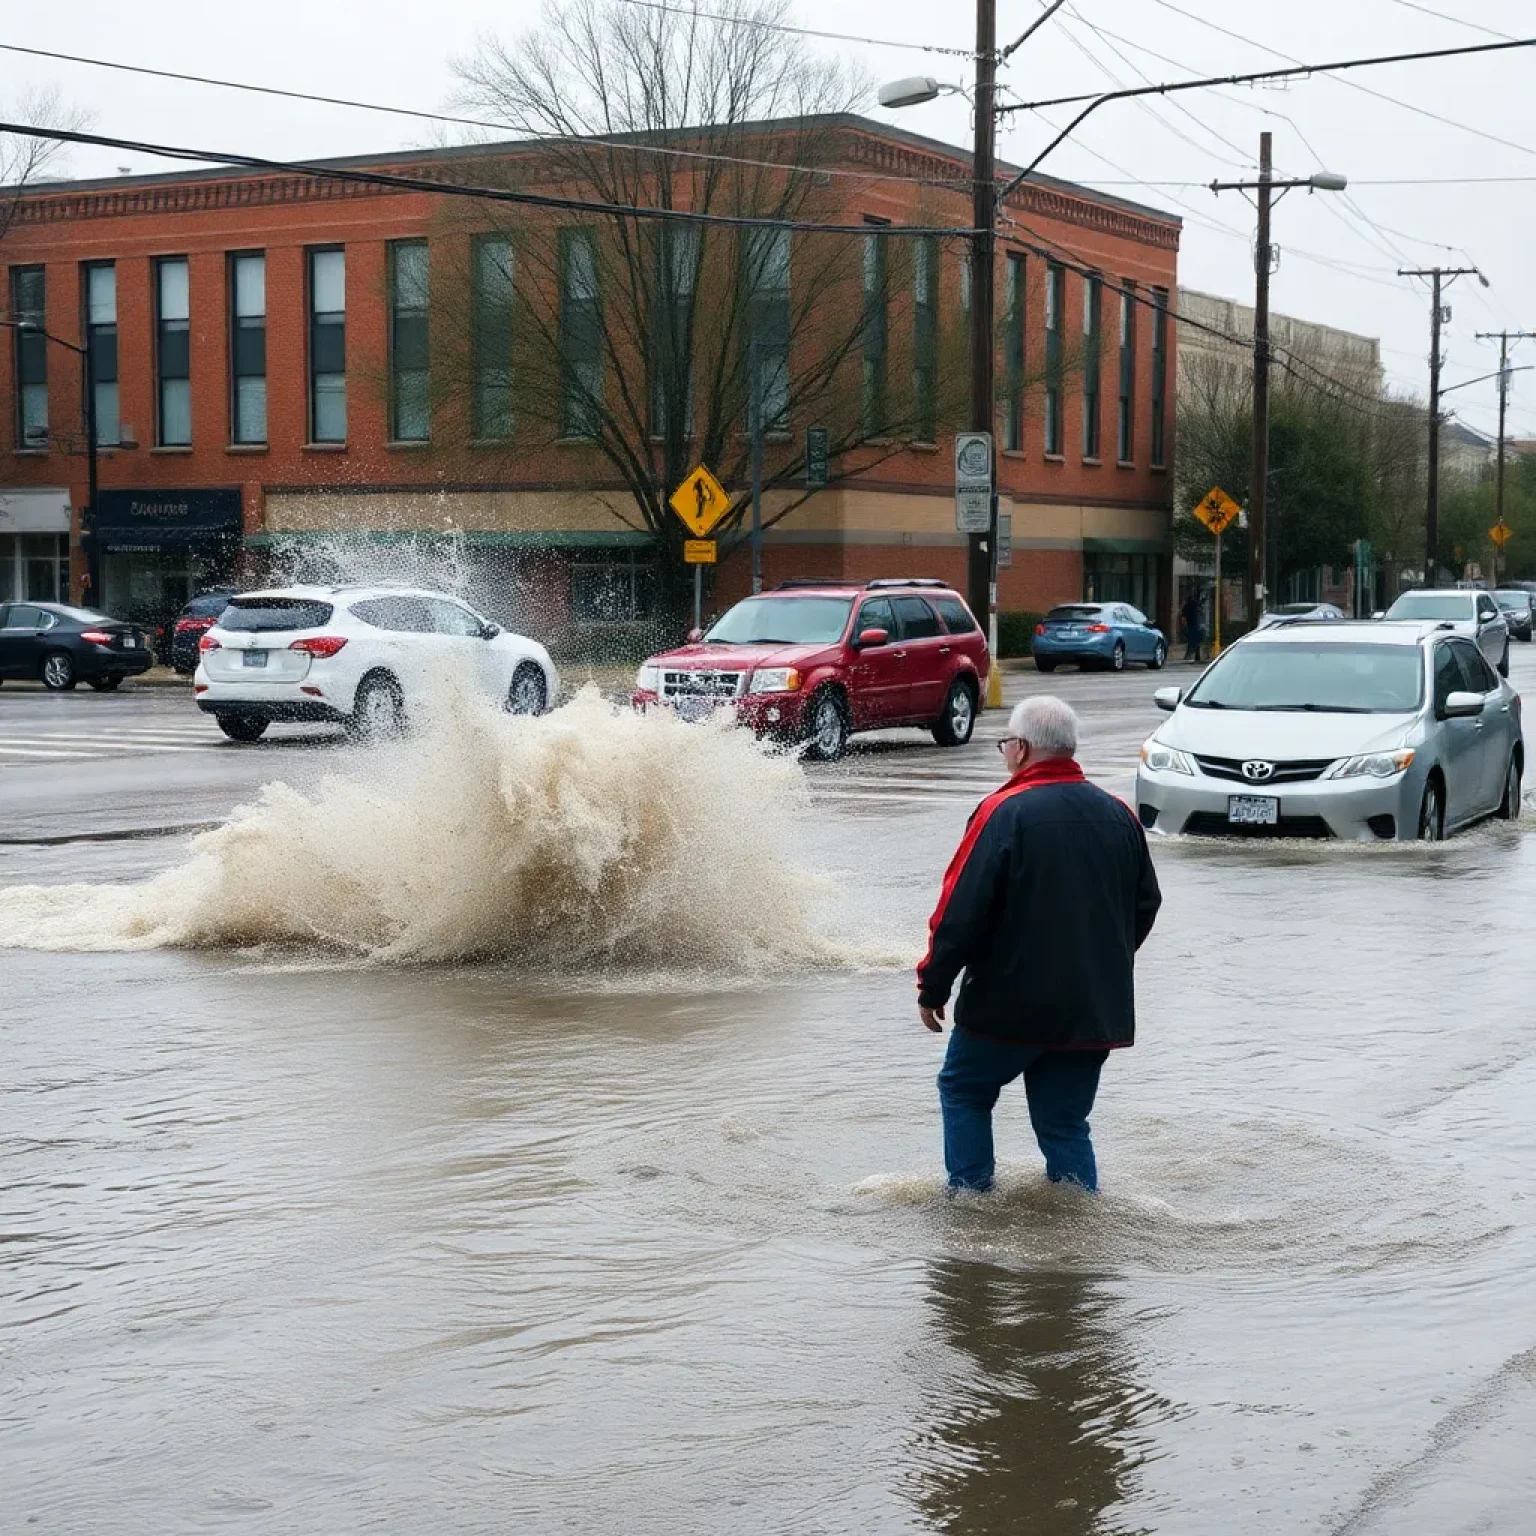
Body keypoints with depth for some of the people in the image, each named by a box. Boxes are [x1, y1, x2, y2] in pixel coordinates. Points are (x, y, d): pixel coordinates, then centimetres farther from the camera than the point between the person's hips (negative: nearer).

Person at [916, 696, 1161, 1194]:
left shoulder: (1004, 813, -13)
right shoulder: (1119, 816, 6)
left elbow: (960, 914, -15)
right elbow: (1145, 906, 16)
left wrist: (932, 988, -5)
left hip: (1010, 1004, -5)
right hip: (1097, 1010, 5)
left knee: (963, 1091, 16)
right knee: (1065, 1120, 14)